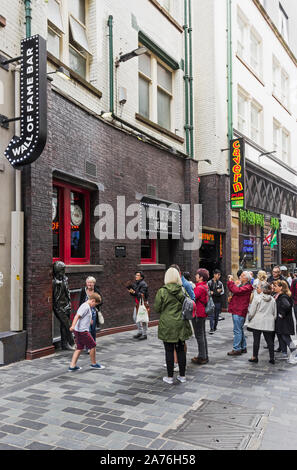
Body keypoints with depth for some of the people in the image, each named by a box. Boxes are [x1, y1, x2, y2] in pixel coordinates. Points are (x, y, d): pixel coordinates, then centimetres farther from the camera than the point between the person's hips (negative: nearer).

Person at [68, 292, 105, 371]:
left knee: (79, 348, 14)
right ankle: (94, 364, 17)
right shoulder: (86, 306, -14)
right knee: (93, 346, 3)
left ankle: (72, 366, 13)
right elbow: (77, 316, -26)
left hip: (78, 331, 10)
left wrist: (90, 320, 51)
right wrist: (73, 326, -37)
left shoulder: (87, 306, 16)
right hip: (82, 331, -10)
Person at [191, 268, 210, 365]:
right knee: (203, 335, 16)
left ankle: (202, 357, 4)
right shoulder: (205, 286, 11)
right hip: (203, 313, 10)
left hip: (198, 314, -10)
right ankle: (205, 356, 25)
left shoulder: (200, 288, -20)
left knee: (199, 336, -2)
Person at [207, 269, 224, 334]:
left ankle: (215, 327, 21)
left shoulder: (220, 283, 8)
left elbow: (222, 292, 5)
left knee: (217, 315, 8)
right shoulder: (209, 282, 0)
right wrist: (217, 292, -10)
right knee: (212, 315, -8)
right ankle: (211, 329, -9)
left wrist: (213, 293, -9)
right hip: (211, 301, -3)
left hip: (218, 302, 3)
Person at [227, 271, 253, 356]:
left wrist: (231, 282, -17)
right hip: (237, 311, 10)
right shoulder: (242, 285, 19)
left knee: (237, 330, -8)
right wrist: (230, 281, 10)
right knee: (240, 330, 16)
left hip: (239, 312, -10)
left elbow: (237, 290, -27)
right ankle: (243, 348, 25)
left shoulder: (247, 287, -13)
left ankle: (236, 349, -4)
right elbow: (233, 289, 22)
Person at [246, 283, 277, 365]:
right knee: (269, 340, 8)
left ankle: (255, 357, 9)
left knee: (256, 340, 2)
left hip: (258, 322, -4)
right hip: (269, 323, 4)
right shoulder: (272, 299, 6)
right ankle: (272, 358, 9)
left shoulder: (257, 298, -9)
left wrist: (249, 320, 7)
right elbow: (275, 314, 12)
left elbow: (252, 312, -7)